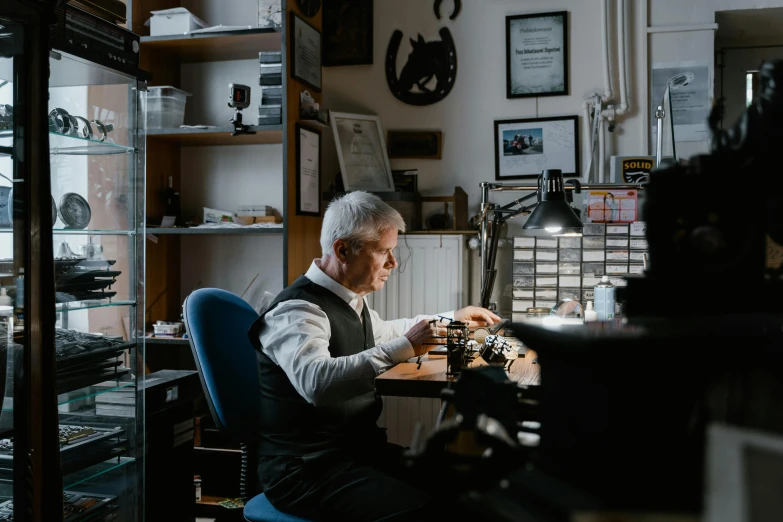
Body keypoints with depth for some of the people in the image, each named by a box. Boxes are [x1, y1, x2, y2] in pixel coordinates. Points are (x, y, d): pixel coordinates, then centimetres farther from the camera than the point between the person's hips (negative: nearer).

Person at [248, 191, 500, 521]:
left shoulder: (349, 300, 9)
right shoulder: (298, 309, -19)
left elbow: (381, 332, 33)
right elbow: (317, 382, -39)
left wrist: (452, 319, 33)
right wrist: (404, 346, -35)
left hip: (359, 449, 9)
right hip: (308, 469, -8)